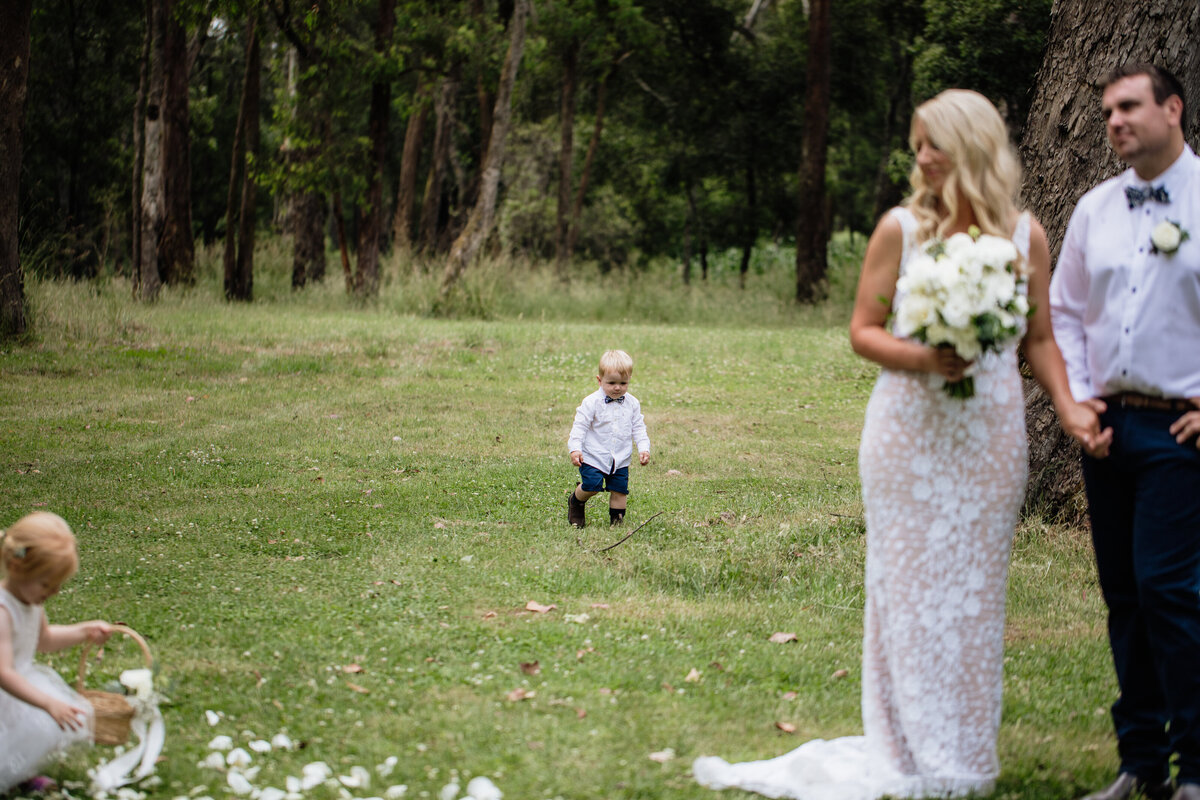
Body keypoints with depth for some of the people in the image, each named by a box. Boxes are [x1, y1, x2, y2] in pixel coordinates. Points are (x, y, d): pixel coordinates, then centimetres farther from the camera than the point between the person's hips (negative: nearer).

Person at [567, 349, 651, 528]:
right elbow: (580, 426, -11)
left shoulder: (632, 404, 2)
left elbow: (638, 428, 10)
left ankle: (617, 520, 20)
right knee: (591, 485, -12)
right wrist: (575, 449, -21)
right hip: (594, 457, -4)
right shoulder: (592, 402, -12)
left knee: (620, 490, 2)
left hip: (621, 459, 4)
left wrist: (644, 449, -2)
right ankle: (575, 501, 19)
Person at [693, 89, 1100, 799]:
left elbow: (1040, 339, 8)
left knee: (976, 588, 7)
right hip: (910, 432, -1)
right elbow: (863, 330, 1)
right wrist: (921, 358, -17)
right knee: (909, 585, 1)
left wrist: (1067, 405, -6)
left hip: (990, 434, 2)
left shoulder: (1026, 234, 2)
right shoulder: (901, 228, -2)